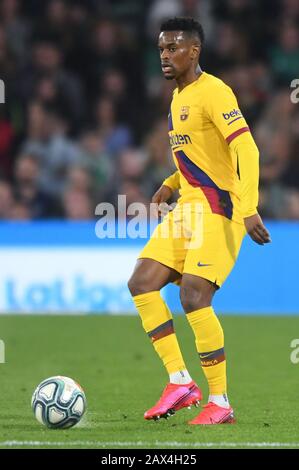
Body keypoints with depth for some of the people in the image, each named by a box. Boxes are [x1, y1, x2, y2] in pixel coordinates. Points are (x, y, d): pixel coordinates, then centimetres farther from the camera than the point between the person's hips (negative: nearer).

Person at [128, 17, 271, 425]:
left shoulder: (212, 92, -13)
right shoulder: (179, 96, 16)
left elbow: (246, 150, -21)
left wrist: (248, 209, -29)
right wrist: (170, 185, 16)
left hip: (218, 210, -9)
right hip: (188, 208, 9)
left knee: (194, 295, -17)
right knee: (142, 282, -2)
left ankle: (220, 402, -9)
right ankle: (180, 382, 1)